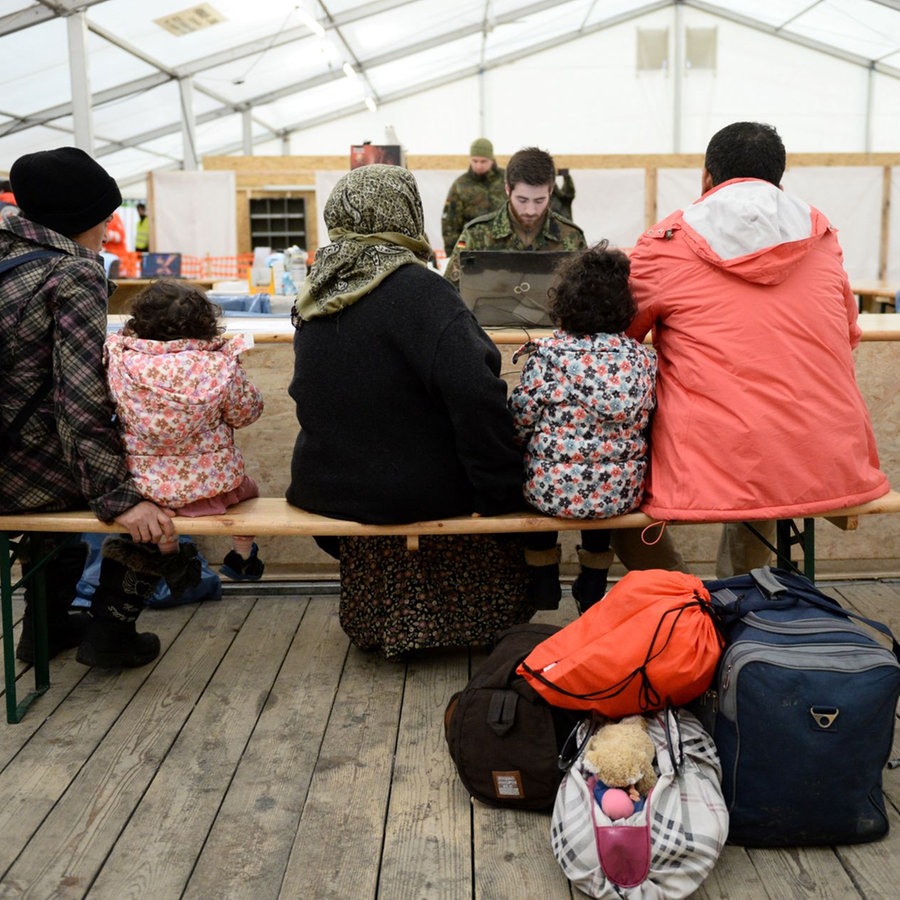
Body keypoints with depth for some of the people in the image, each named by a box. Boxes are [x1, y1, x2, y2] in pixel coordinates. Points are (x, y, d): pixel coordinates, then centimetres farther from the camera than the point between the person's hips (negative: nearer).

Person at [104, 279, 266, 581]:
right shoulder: (220, 366, -24)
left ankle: (167, 552, 61)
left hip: (144, 486, 2)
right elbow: (247, 412, -7)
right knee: (246, 487, 35)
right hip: (211, 487, -2)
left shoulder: (119, 361, -19)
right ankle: (242, 556, 52)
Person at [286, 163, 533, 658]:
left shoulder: (316, 298, 3)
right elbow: (474, 393, -29)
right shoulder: (419, 290, -21)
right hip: (417, 493, -7)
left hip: (326, 487, 7)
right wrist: (500, 488, -19)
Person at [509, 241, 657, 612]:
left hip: (554, 491, -3)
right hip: (621, 495, 3)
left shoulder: (547, 354, -15)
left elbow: (518, 423, -10)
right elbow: (645, 428, 1)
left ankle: (543, 581, 38)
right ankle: (593, 587, 46)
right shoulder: (643, 358, -6)